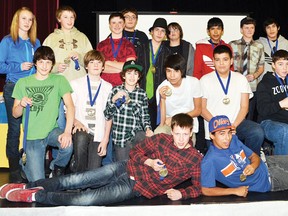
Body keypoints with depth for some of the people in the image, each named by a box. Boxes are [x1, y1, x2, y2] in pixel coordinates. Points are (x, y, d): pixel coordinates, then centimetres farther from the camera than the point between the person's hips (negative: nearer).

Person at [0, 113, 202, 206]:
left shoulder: (194, 158, -5)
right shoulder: (161, 139, 1)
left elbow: (198, 187, 0)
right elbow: (136, 151, 8)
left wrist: (180, 193, -18)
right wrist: (148, 162, -11)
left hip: (134, 188, -3)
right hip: (125, 168, 3)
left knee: (84, 200, -17)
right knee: (73, 180, -5)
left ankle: (34, 196, -5)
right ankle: (26, 186, 9)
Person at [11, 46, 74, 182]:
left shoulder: (59, 80, -2)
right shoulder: (23, 83, 2)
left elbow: (70, 105, -14)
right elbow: (15, 114, 5)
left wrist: (67, 131, -29)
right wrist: (21, 105, -19)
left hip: (51, 130, 0)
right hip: (32, 137, 0)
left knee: (68, 145, -34)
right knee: (38, 182, -7)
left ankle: (57, 167, 3)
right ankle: (25, 162, 30)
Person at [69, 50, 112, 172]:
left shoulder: (108, 87, 10)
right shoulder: (76, 84, 9)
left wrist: (106, 139, 1)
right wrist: (76, 122, -16)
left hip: (98, 134, 1)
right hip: (81, 130, -1)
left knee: (94, 171, -8)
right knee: (80, 138, -34)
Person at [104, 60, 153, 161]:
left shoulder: (142, 94, 5)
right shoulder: (116, 90, 1)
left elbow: (144, 116, 9)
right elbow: (107, 116, 0)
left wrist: (148, 129, -10)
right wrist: (114, 99, -15)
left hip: (137, 133, 1)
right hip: (120, 137, 0)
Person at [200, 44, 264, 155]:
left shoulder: (240, 78, 12)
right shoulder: (205, 80, 6)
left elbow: (244, 106, 6)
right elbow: (202, 108, 1)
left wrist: (234, 126, -11)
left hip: (237, 122, 2)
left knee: (257, 132, -25)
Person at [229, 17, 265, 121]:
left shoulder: (259, 46, 6)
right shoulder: (232, 45, 2)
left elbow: (261, 67, 13)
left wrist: (255, 75, -6)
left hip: (252, 86, 1)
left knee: (250, 118, 7)